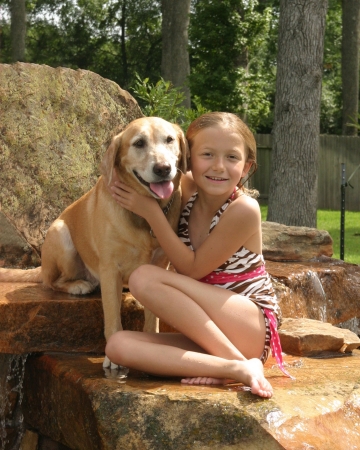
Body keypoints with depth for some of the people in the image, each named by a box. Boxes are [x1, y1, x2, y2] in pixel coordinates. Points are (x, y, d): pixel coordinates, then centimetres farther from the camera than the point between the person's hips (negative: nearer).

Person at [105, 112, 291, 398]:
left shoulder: (244, 210, -16)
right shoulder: (186, 189, 1)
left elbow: (192, 269, -12)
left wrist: (151, 212, -13)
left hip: (251, 329, -6)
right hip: (202, 334, 6)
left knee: (144, 278, -22)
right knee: (119, 346, -19)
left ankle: (240, 365, -21)